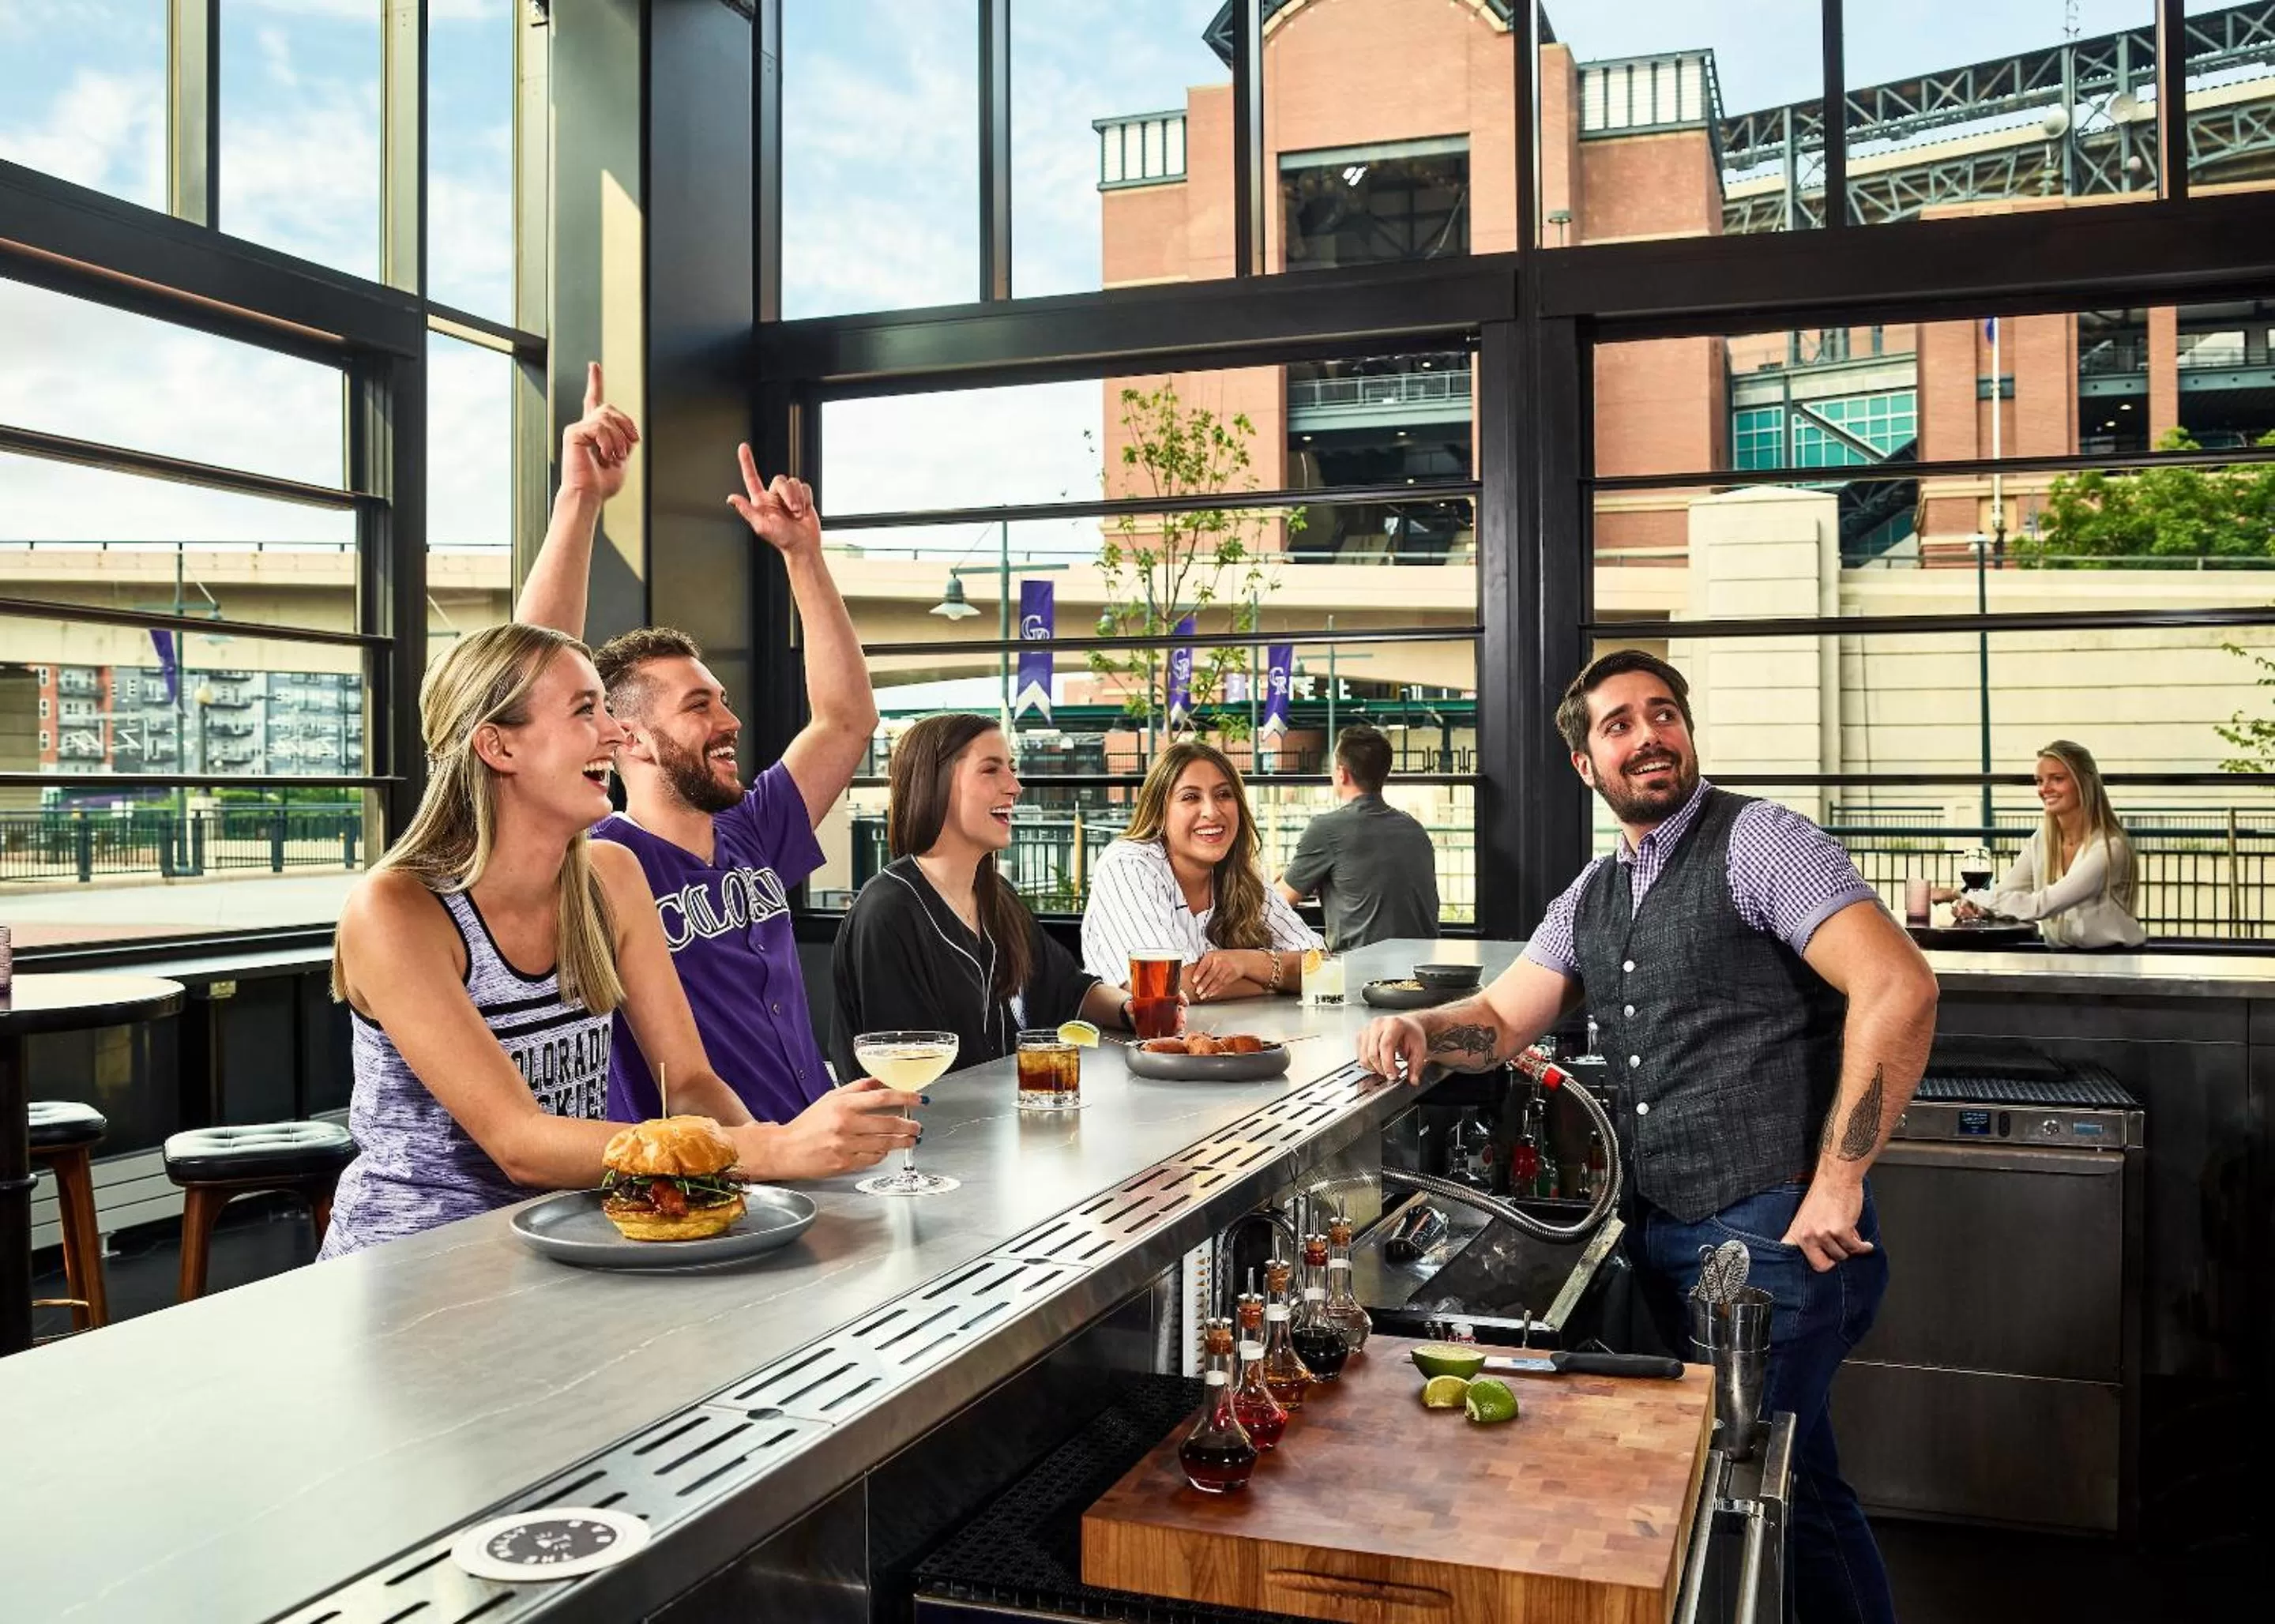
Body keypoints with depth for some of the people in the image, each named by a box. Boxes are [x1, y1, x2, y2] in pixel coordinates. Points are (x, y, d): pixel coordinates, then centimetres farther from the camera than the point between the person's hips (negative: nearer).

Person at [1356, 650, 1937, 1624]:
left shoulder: (1758, 843, -10)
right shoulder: (1590, 899, 14)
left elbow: (1898, 988, -20)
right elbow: (1502, 1021, 12)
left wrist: (1837, 1182, -21)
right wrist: (1418, 1031, -11)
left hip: (1776, 1231, -7)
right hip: (1661, 1233, 7)